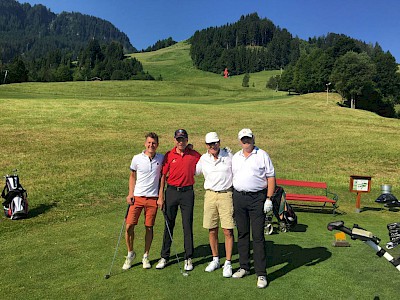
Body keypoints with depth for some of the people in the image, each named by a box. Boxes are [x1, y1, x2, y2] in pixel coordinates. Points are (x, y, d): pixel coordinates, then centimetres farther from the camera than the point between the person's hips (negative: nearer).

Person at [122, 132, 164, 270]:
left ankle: (145, 256, 24)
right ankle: (130, 253, 20)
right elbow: (132, 176, 10)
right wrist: (130, 193, 1)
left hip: (153, 198, 0)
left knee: (149, 228, 7)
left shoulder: (161, 159, 0)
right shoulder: (137, 159, -2)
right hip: (137, 197, 0)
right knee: (129, 226, -3)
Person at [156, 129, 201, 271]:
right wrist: (160, 196, -1)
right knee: (169, 225, 10)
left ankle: (188, 258, 17)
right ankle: (164, 257, 23)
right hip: (171, 191, 1)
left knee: (188, 226, 4)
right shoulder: (169, 155, 0)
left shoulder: (194, 155, 0)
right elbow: (163, 176, 2)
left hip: (187, 192, 0)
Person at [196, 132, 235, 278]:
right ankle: (215, 260, 26)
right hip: (210, 195, 3)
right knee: (212, 231, 9)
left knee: (228, 231, -3)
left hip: (226, 195, -2)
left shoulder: (229, 155, 0)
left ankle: (228, 263, 10)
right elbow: (192, 171, 21)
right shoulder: (203, 159, 6)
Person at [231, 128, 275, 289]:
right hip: (239, 197, 5)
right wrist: (232, 201, 13)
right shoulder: (235, 157, 13)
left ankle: (261, 274, 4)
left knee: (258, 236, -4)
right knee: (242, 234, 12)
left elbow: (271, 177, -3)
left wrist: (269, 199, -11)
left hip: (257, 198, -4)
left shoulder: (262, 155, 0)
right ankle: (244, 267, 25)